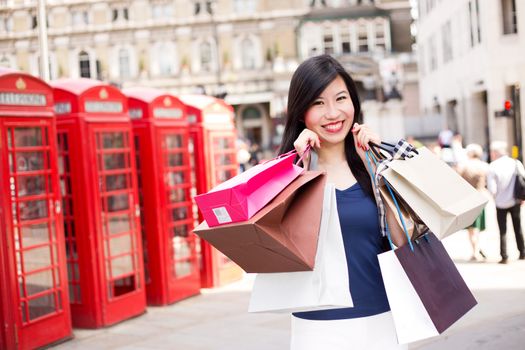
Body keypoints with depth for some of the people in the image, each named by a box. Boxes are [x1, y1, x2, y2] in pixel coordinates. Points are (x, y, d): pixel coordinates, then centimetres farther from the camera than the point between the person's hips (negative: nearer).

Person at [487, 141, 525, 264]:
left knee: (502, 231, 7)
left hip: (501, 203, -3)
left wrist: (497, 196, 5)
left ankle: (504, 257, 6)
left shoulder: (492, 167, -15)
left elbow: (492, 190, -17)